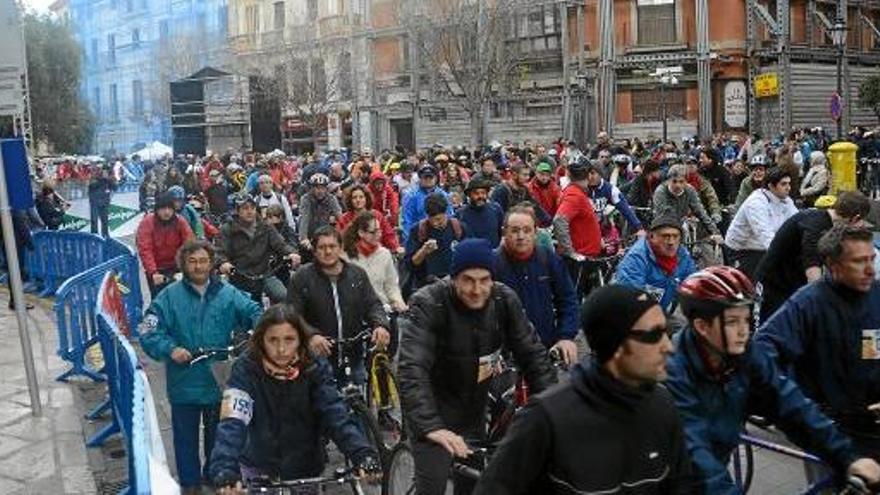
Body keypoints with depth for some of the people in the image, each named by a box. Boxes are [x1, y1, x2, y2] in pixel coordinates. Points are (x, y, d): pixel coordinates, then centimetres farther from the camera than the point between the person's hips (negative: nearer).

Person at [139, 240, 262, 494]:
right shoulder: (170, 296, -7)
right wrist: (170, 349, -25)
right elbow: (149, 330, -9)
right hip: (184, 382, -2)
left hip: (220, 379, 2)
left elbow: (252, 311, -5)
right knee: (186, 436, 13)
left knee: (218, 432, 20)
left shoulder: (228, 294, -1)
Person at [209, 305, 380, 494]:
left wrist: (363, 455, -39)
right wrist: (225, 472, -45)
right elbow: (232, 423, -29)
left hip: (306, 472, 1)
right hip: (259, 470, -1)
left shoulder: (316, 369, -14)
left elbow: (336, 414, -23)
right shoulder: (246, 369, -18)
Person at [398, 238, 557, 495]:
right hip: (432, 412, -4)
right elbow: (412, 370, -36)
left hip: (474, 411, 5)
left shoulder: (505, 301, -12)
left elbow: (532, 354, -6)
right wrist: (431, 427, -48)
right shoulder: (427, 305, -26)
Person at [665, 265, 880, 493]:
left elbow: (793, 405, -11)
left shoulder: (747, 357, -8)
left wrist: (847, 457, -18)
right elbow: (694, 452, -32)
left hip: (716, 472, 5)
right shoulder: (673, 372, -27)